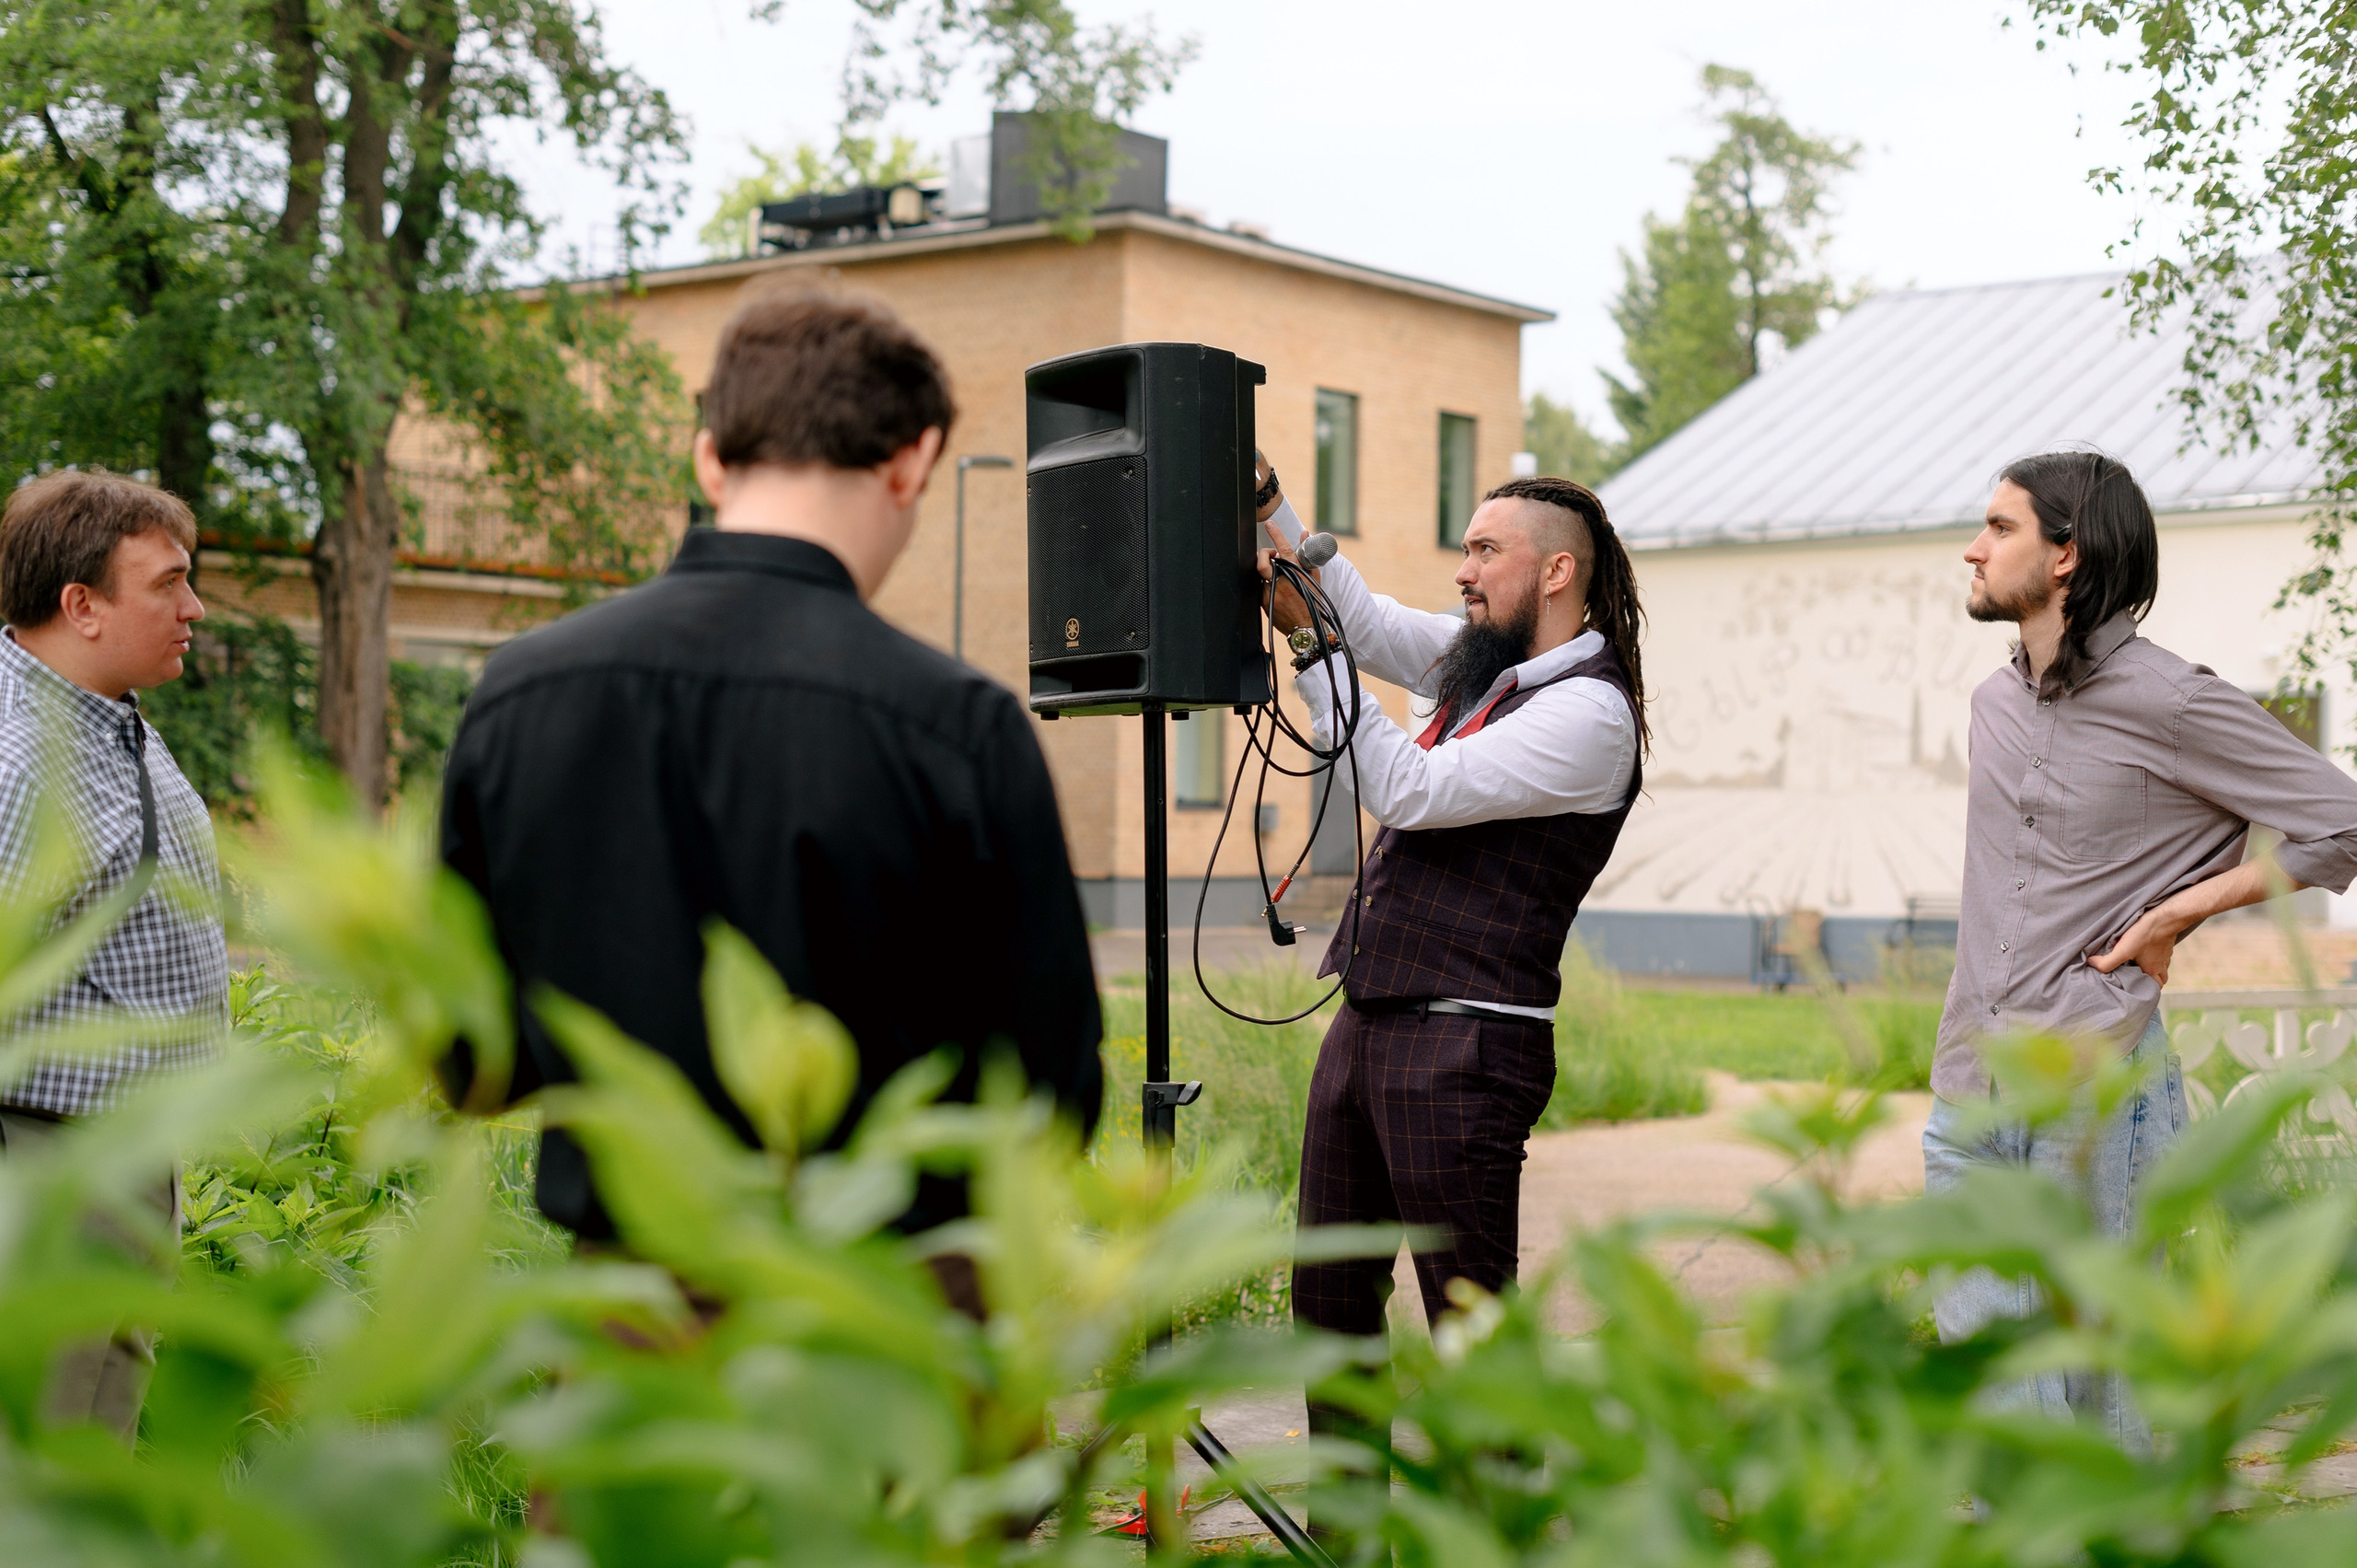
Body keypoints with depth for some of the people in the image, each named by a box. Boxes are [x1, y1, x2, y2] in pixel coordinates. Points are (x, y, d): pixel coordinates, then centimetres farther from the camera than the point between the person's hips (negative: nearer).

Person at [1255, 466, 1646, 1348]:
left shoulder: (1590, 712, -14)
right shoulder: (1483, 662, 14)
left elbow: (1408, 792, -19)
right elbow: (1364, 617, 23)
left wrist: (1313, 647, -16)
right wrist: (1267, 499, 12)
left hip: (1464, 1044, -9)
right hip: (1365, 1023, 9)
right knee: (1328, 1296, 14)